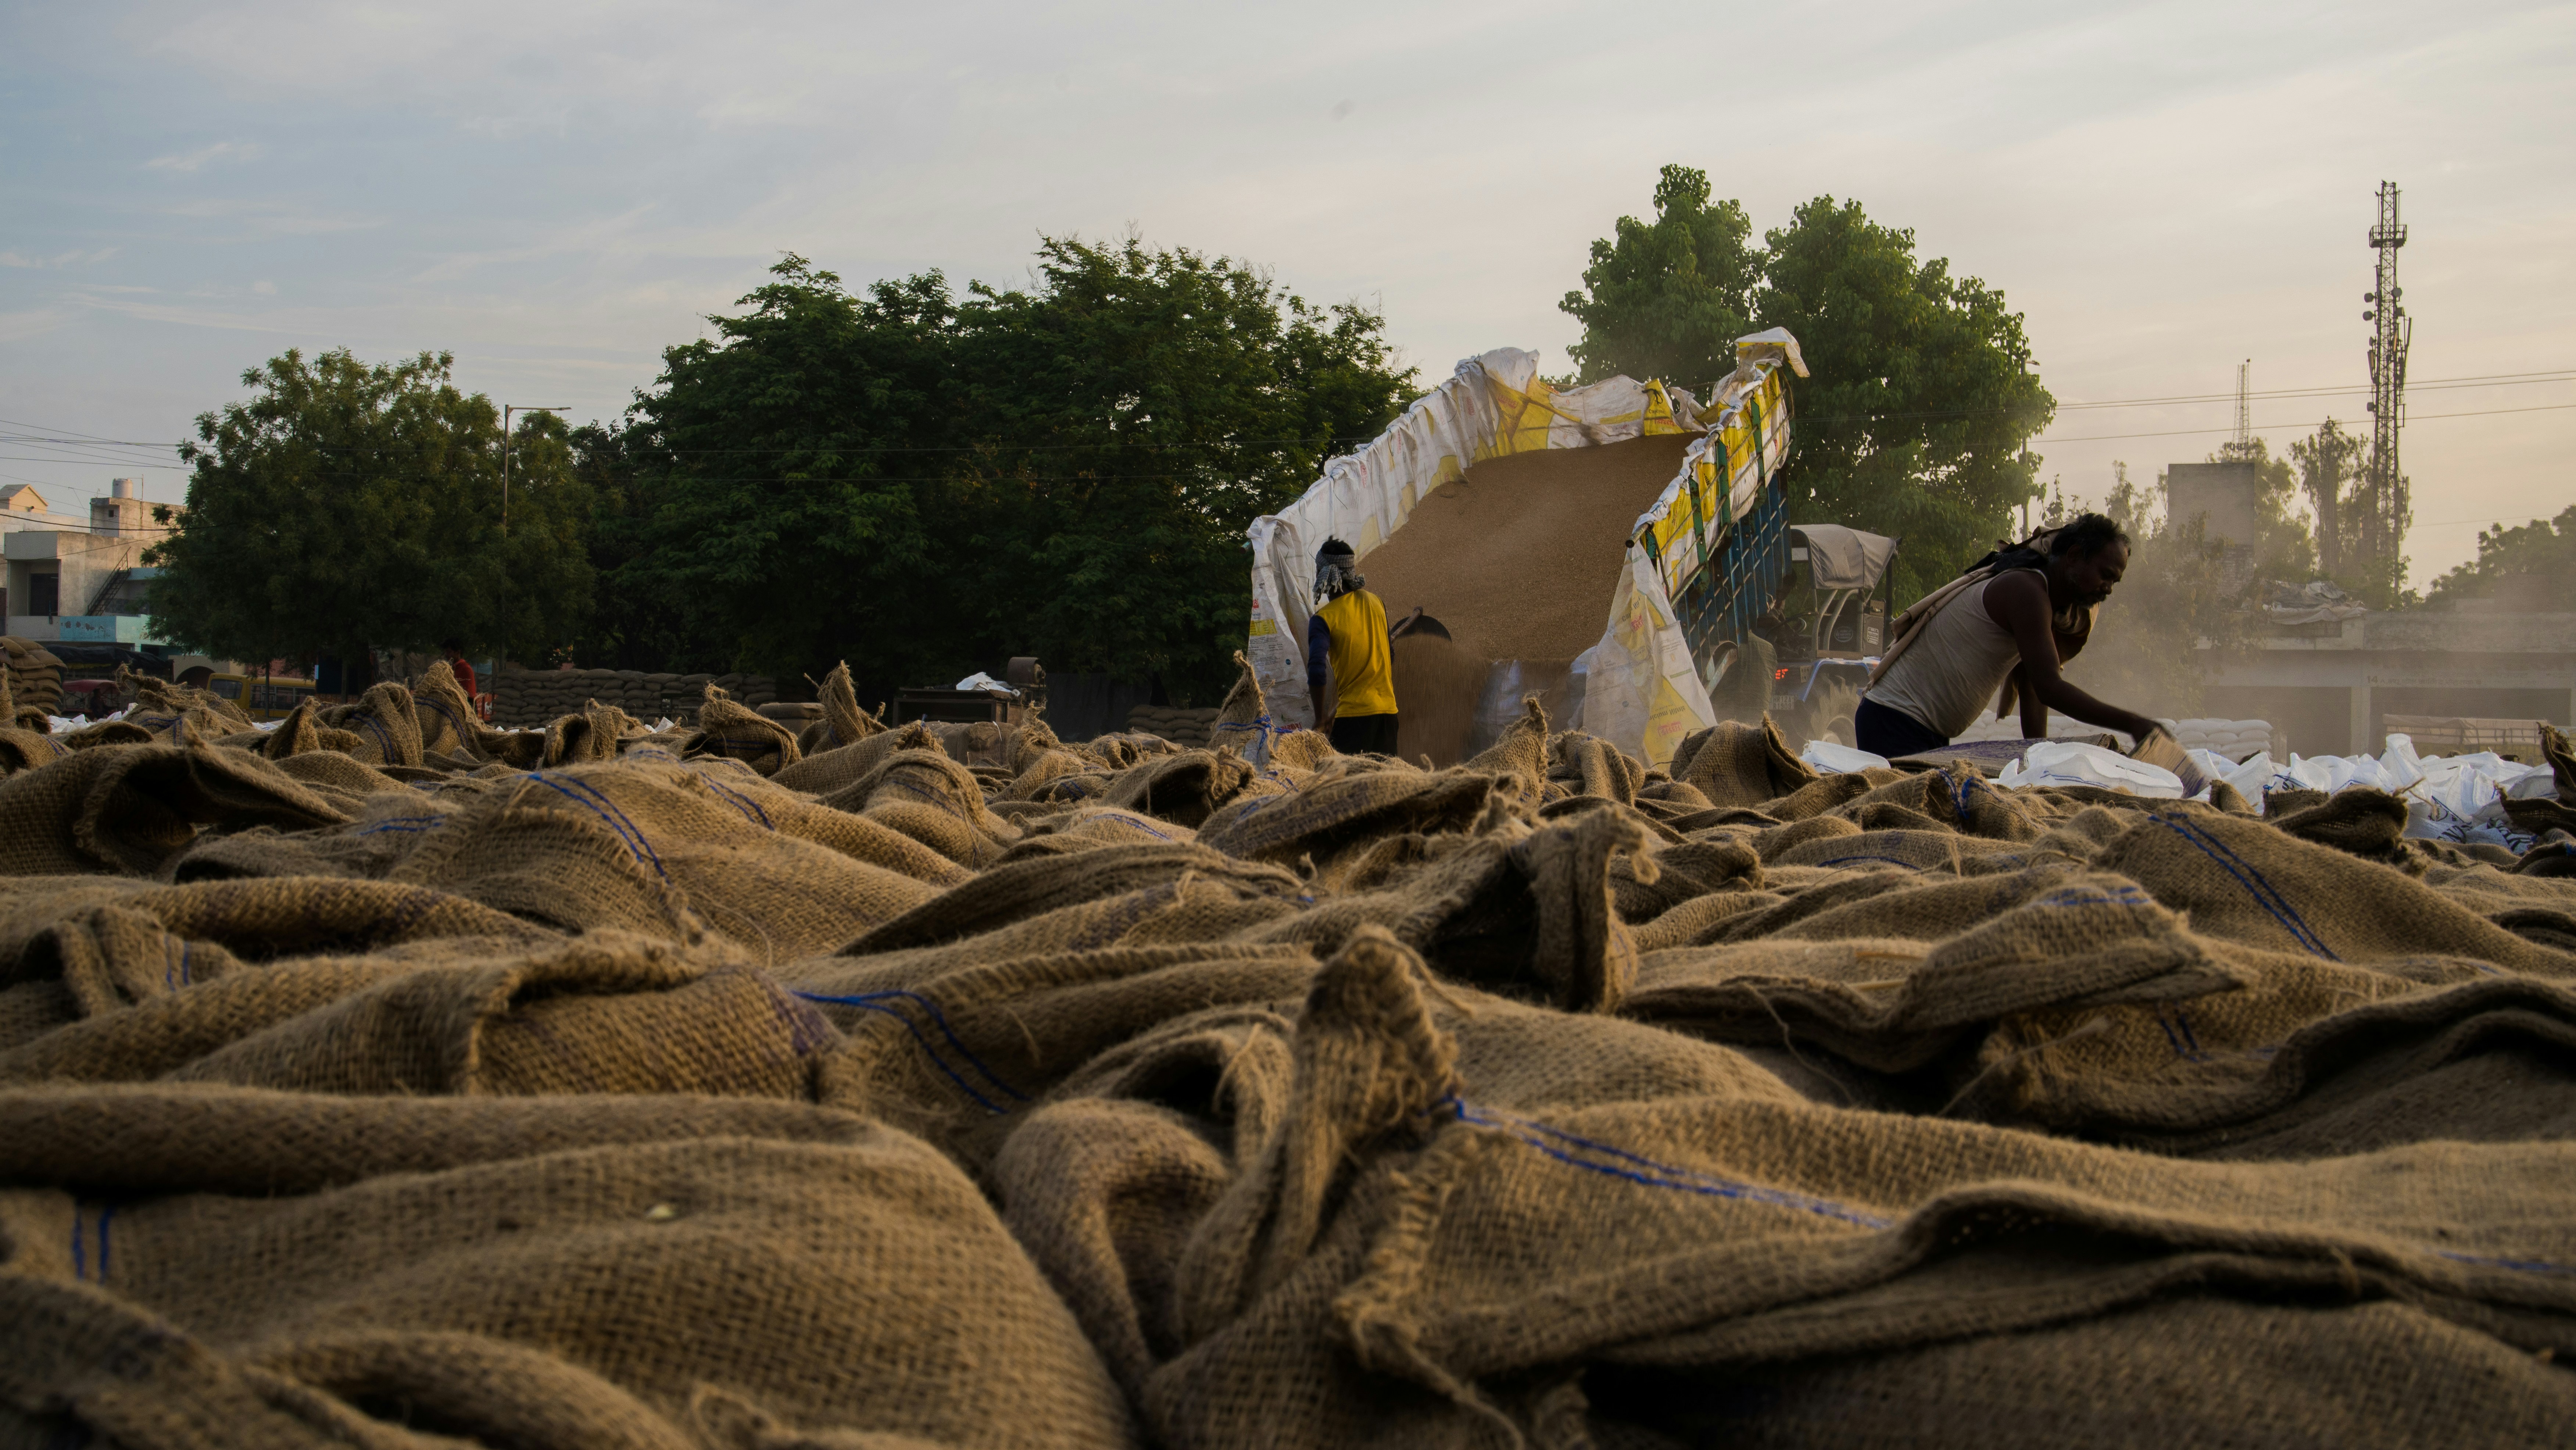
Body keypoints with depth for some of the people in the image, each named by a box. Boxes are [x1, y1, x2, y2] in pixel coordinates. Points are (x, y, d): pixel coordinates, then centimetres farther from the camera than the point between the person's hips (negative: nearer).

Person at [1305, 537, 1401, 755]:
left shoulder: (1323, 619, -10)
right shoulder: (1376, 603, 8)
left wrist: (1321, 717, -11)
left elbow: (1317, 671, -19)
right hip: (1388, 709, 6)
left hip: (1353, 713, -6)